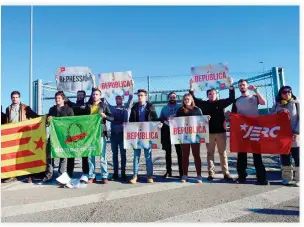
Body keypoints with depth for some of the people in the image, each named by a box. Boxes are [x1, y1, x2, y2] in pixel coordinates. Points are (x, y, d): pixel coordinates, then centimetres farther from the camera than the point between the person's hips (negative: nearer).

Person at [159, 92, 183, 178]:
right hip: (167, 132, 2)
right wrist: (165, 121, -8)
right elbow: (161, 119, 12)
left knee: (179, 152, -2)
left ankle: (181, 171, 4)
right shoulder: (164, 108, 15)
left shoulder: (180, 107, 8)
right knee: (168, 152, 5)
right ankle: (168, 171, 12)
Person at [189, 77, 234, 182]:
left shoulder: (221, 103, 4)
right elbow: (193, 99, 5)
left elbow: (232, 99, -3)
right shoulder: (204, 104, 6)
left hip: (220, 131, 0)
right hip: (209, 132, 1)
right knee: (210, 153, 6)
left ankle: (226, 173, 11)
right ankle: (211, 173, 12)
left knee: (223, 153, 5)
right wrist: (191, 87, -3)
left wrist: (231, 86, -11)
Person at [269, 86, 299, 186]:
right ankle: (286, 177, 17)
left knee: (297, 157, -2)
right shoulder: (276, 105, 12)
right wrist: (279, 112, -15)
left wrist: (297, 132, -13)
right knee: (284, 157, 8)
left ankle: (299, 179, 6)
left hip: (294, 135, -2)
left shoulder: (296, 103, 4)